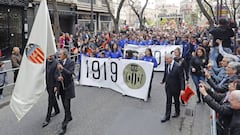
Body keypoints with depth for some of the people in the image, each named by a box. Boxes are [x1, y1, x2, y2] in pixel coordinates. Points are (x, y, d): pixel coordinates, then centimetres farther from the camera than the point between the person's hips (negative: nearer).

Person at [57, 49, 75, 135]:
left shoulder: (71, 62, -10)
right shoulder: (59, 62, 6)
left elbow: (70, 73, -20)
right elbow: (57, 73, 8)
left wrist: (62, 68, -31)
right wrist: (58, 77, -13)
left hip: (68, 86, -6)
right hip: (61, 86, 6)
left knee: (67, 105, -6)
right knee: (64, 104, 18)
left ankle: (64, 126, -2)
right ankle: (69, 117, 41)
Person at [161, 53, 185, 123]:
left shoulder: (178, 66, -21)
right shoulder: (167, 65, -4)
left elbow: (181, 78, -21)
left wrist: (182, 89, -26)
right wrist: (163, 81, 27)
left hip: (175, 87, -4)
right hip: (168, 87, 4)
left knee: (176, 100, 18)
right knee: (168, 101, 9)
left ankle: (177, 112, 41)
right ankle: (167, 116, 17)